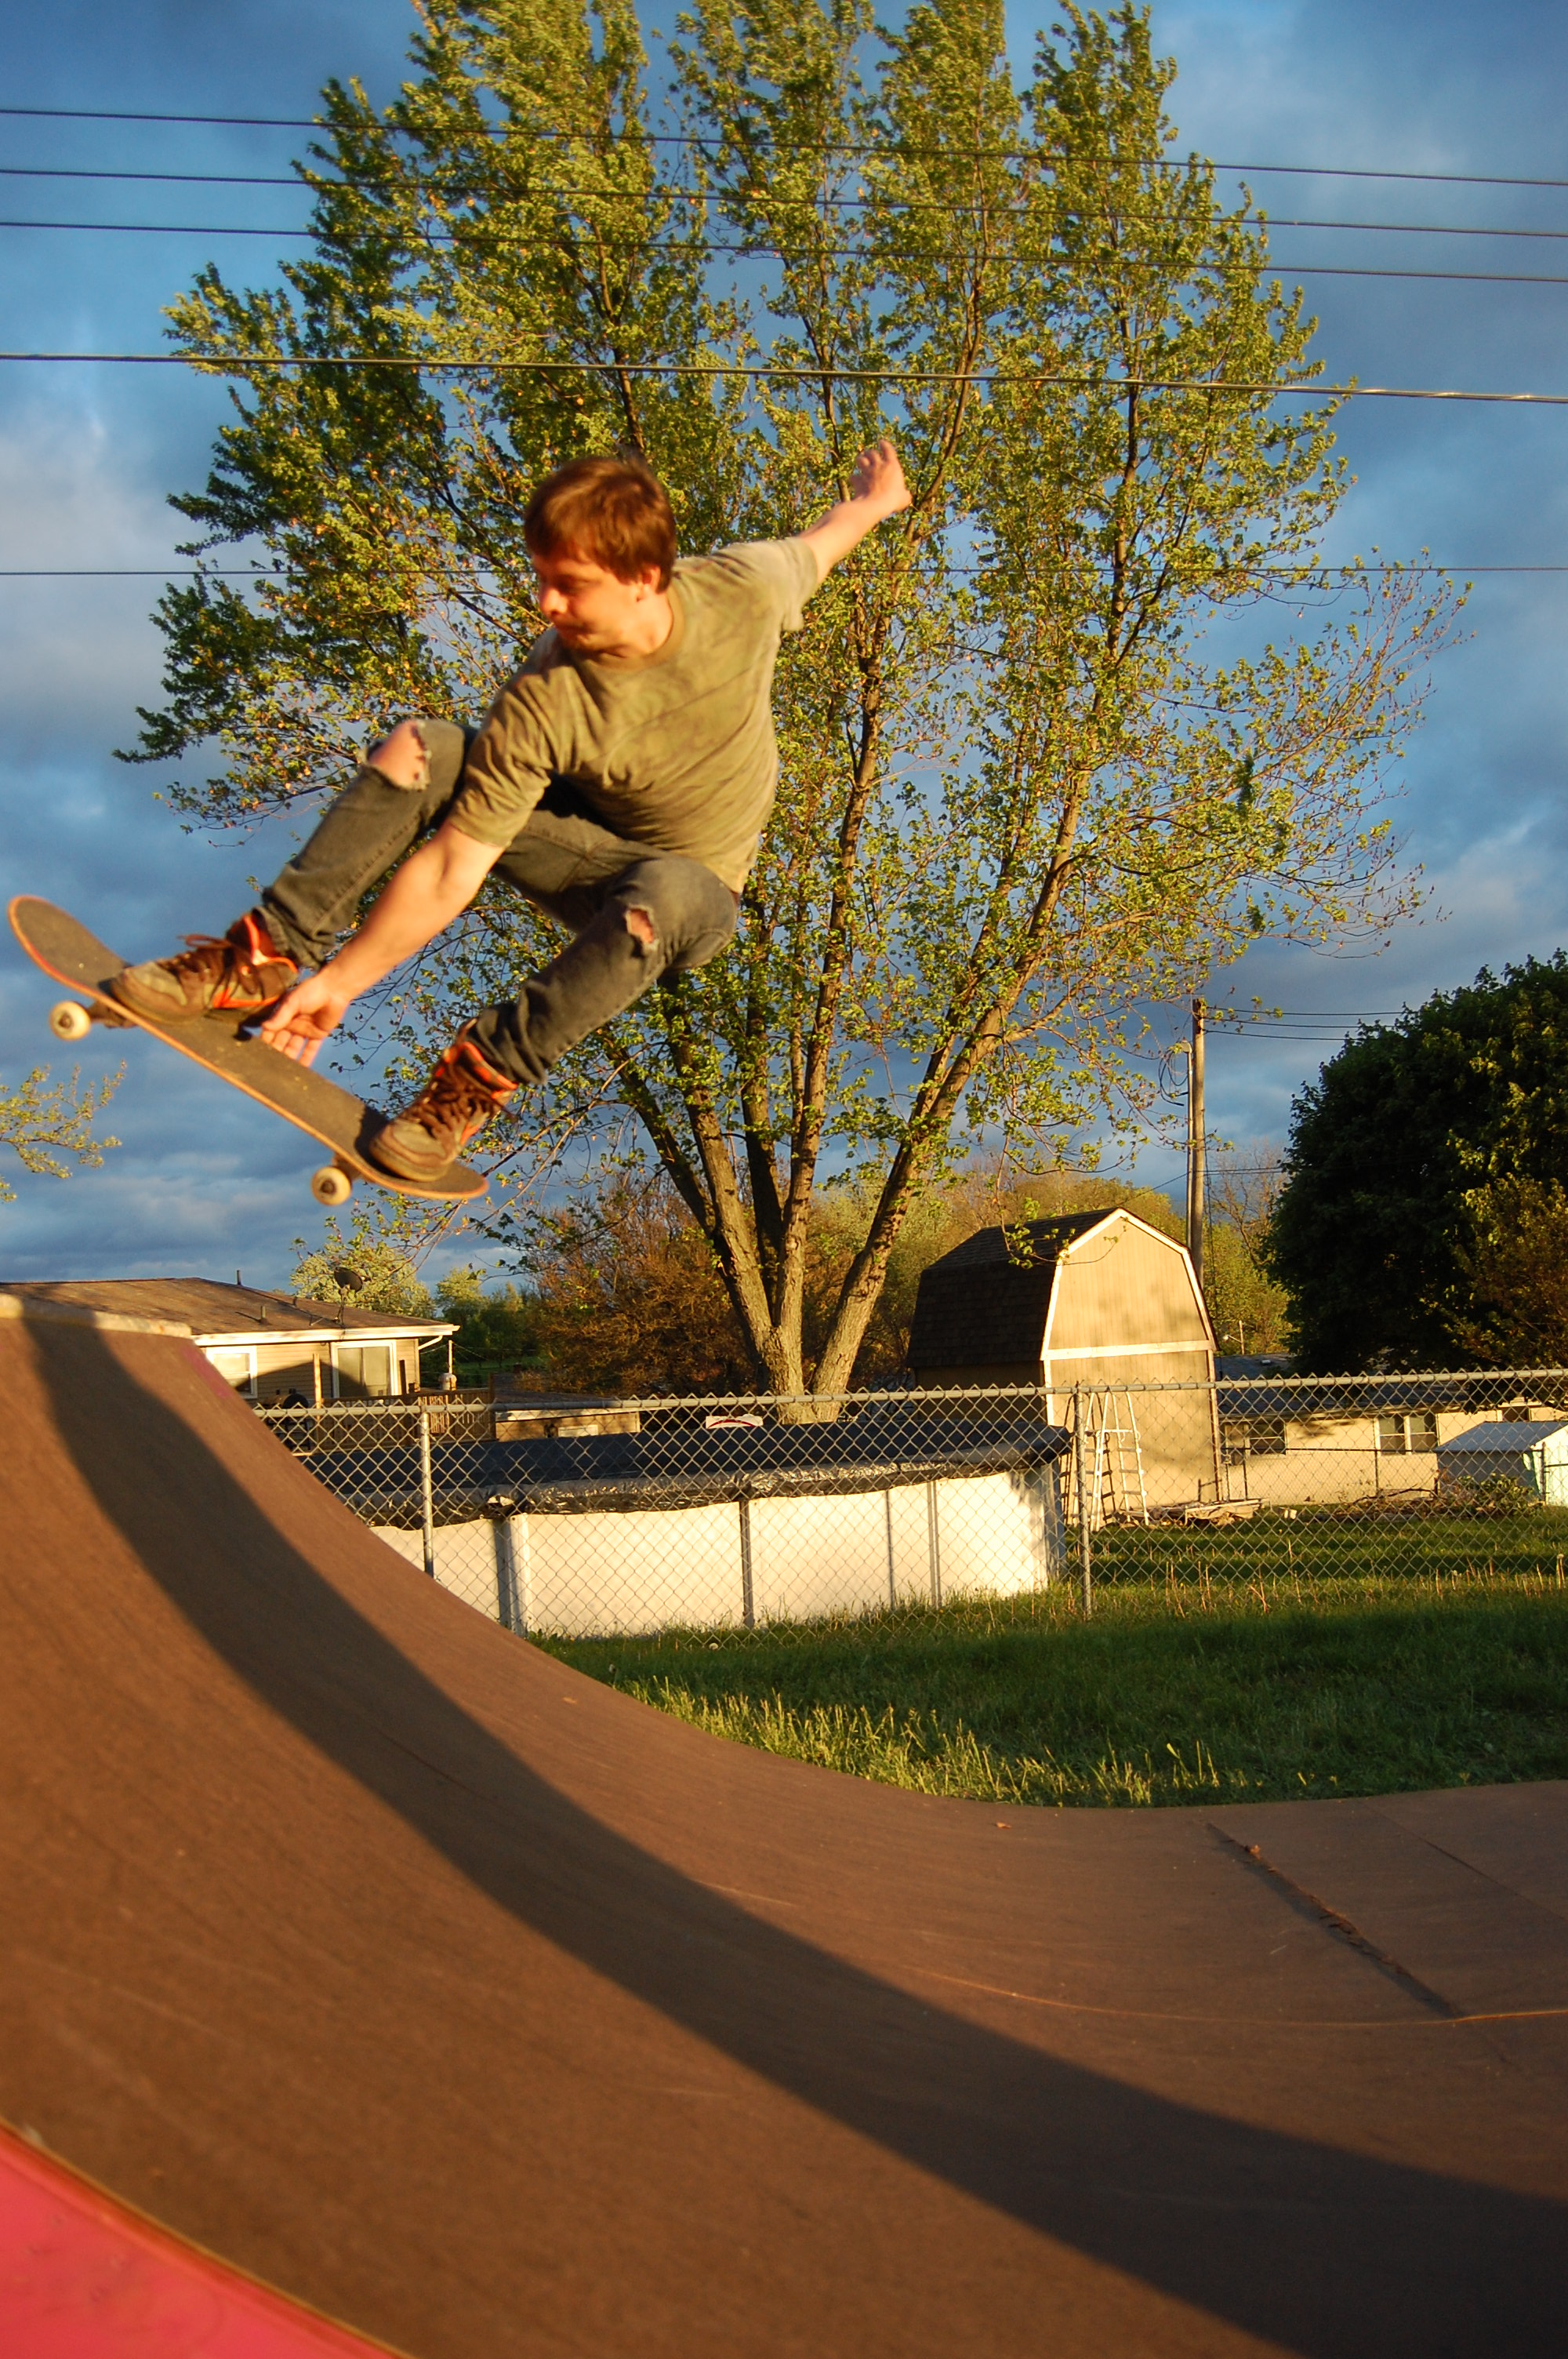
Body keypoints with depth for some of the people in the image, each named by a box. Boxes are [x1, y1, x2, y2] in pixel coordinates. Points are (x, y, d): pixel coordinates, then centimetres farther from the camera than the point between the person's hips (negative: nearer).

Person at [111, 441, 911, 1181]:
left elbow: (811, 550, 2)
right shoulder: (542, 703, -25)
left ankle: (485, 1072, -28)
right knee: (415, 751, -23)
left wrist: (874, 503, 23)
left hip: (693, 892, -1)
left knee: (659, 894, -42)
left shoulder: (743, 589, -23)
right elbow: (451, 868, -23)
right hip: (583, 835, 1)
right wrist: (340, 982, -25)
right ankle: (266, 958, -18)